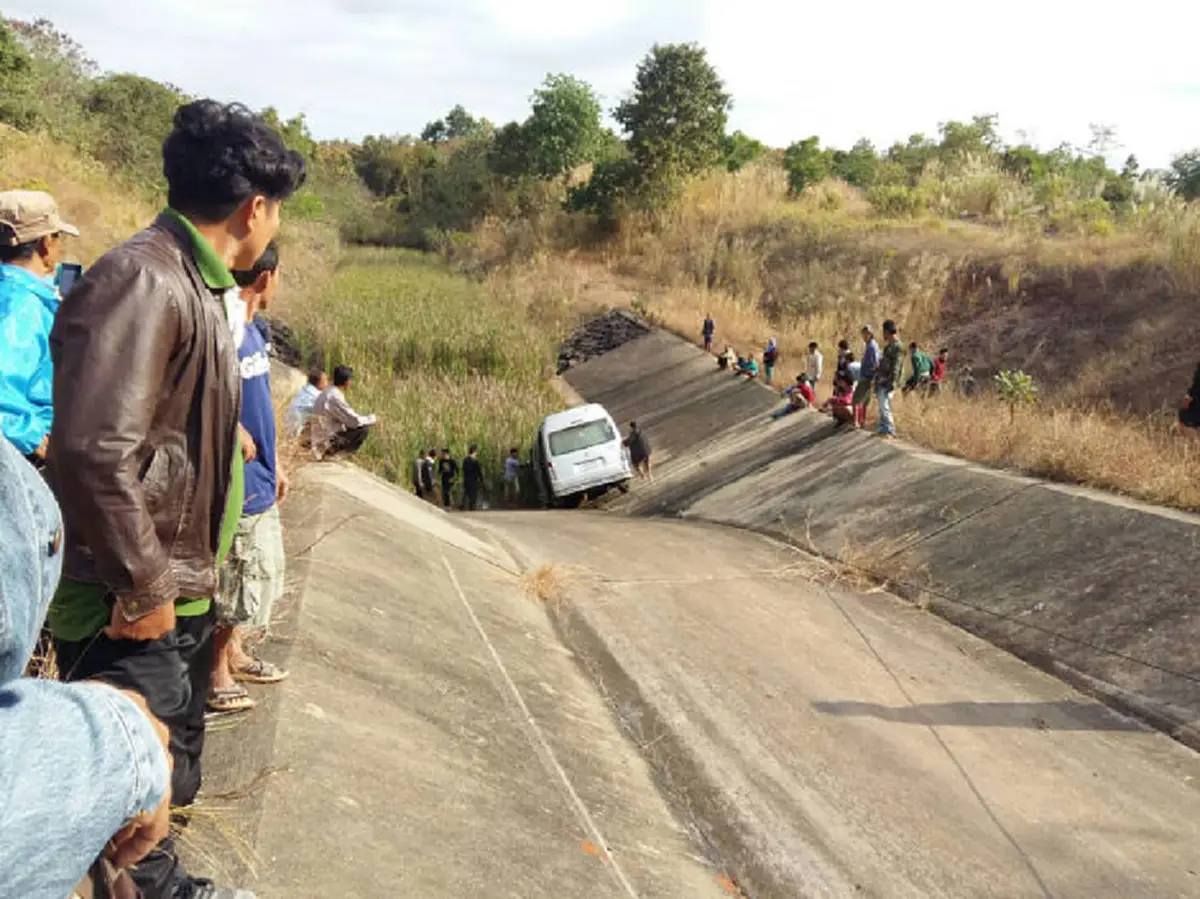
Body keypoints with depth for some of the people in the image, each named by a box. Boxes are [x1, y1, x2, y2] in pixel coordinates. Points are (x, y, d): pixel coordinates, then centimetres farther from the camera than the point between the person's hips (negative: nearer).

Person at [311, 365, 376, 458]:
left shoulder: (327, 393, 8)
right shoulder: (336, 398, -22)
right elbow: (355, 421, -21)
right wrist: (372, 418, -4)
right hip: (327, 444, -10)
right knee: (364, 429, -11)